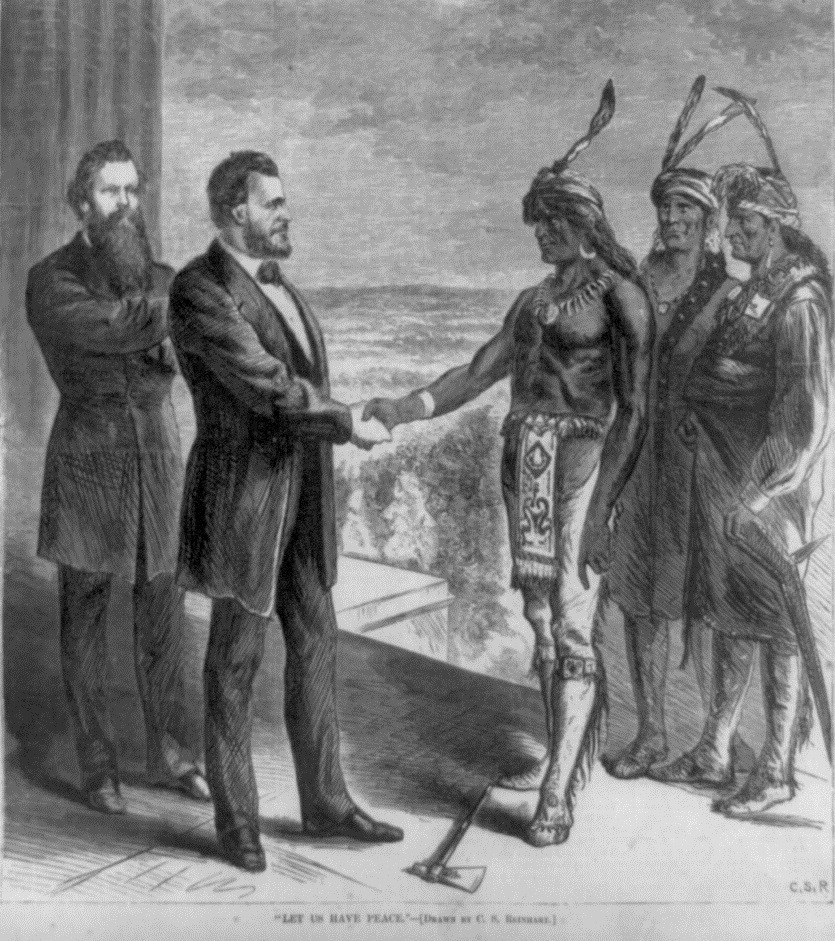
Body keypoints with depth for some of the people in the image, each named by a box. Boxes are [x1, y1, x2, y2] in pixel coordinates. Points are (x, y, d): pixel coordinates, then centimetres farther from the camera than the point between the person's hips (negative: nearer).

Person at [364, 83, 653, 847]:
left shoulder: (619, 294, -6)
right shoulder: (533, 300, 17)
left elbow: (636, 406, -11)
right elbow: (477, 374, 14)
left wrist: (602, 505, -17)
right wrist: (405, 410, -1)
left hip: (581, 462, -7)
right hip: (523, 457, 7)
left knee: (571, 621, -9)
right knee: (540, 611, 12)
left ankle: (559, 794, -4)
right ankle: (566, 751, 27)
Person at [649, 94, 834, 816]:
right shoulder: (747, 296, 13)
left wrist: (759, 493, -19)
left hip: (766, 490, -9)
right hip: (721, 484, 9)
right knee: (729, 620, 15)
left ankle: (777, 772, 17)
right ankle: (713, 754, 28)